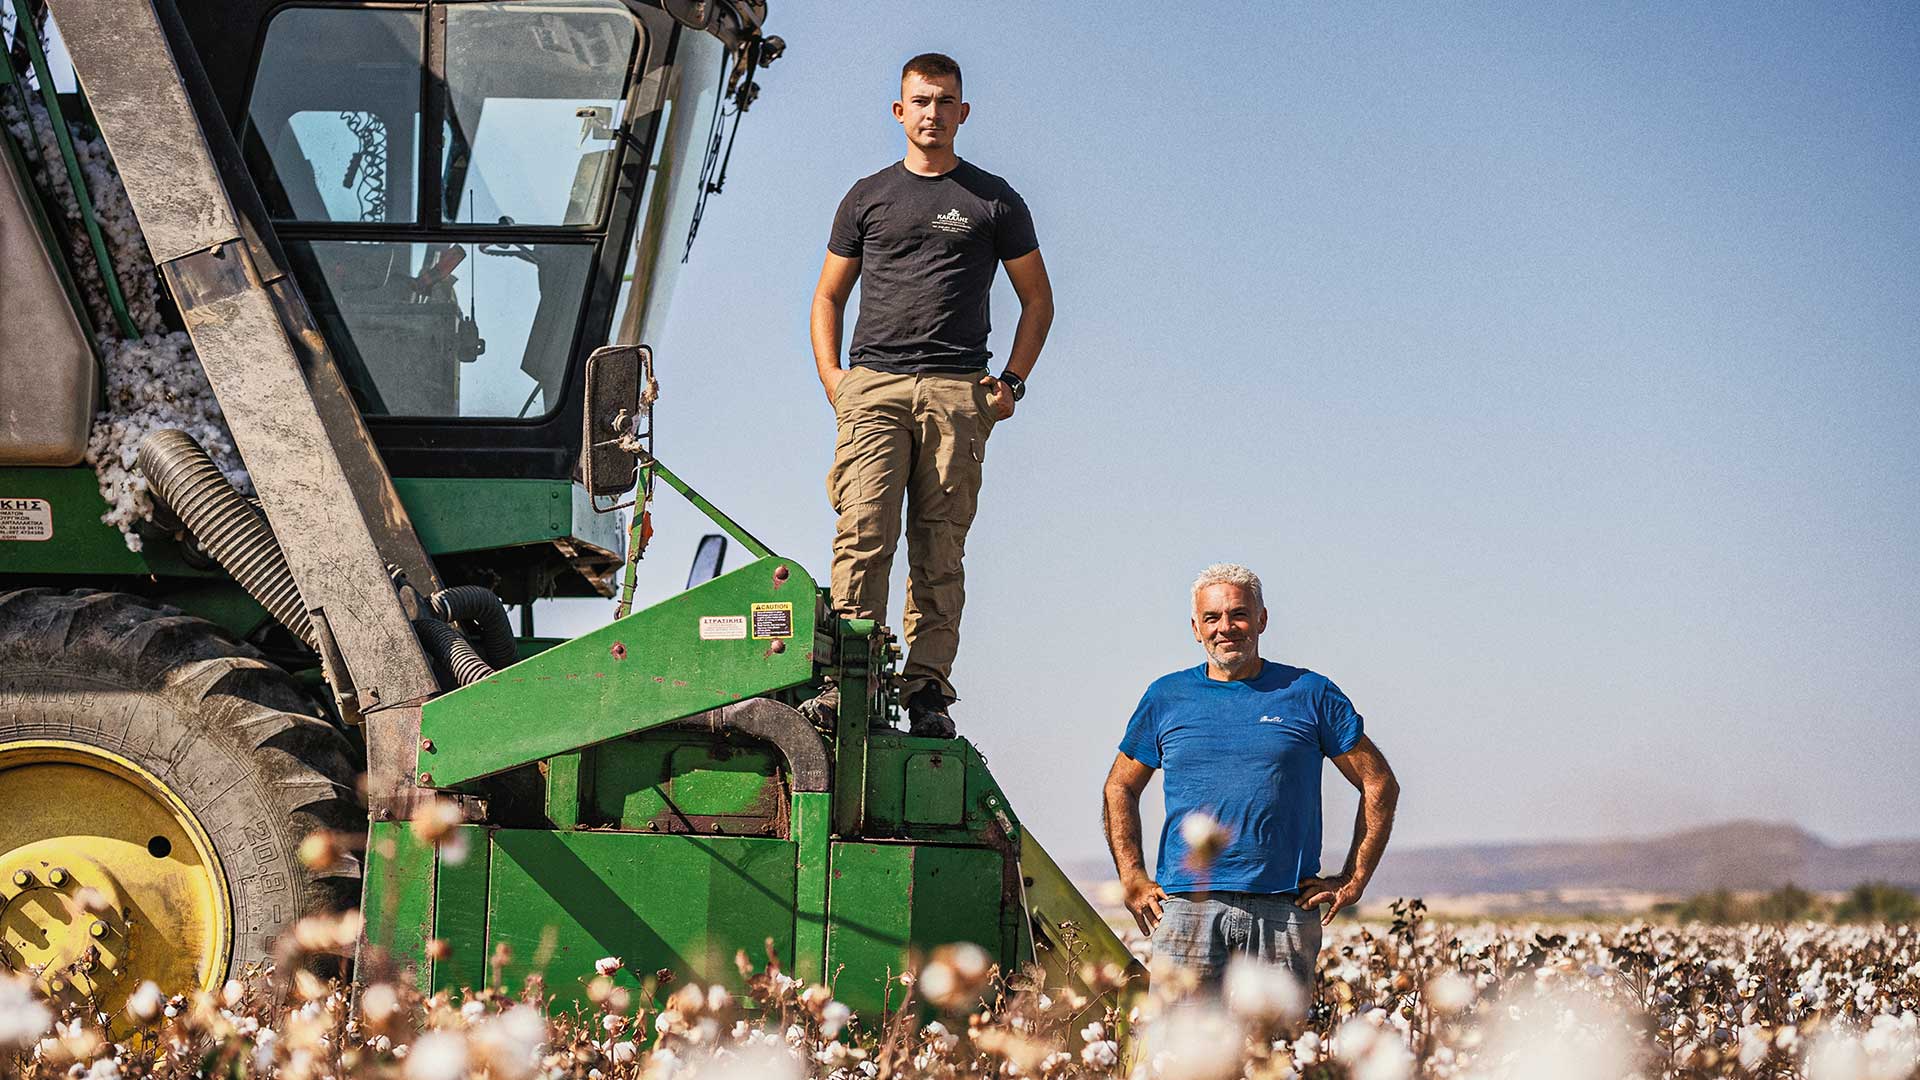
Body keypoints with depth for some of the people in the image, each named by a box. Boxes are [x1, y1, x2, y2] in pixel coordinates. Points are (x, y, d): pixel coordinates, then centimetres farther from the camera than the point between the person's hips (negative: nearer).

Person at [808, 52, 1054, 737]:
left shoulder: (994, 201, 14)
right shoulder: (868, 198, 17)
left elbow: (1037, 299, 18)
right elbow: (828, 296, 21)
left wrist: (1012, 381, 5)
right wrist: (831, 376, 5)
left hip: (959, 395, 0)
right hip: (872, 389, 0)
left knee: (941, 549, -3)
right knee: (863, 534, -14)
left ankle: (928, 688, -3)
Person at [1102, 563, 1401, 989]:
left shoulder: (1309, 694, 7)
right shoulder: (1166, 697, 11)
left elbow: (1380, 785, 11)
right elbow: (1121, 789, 21)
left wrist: (1354, 880, 4)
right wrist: (1133, 878, 9)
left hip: (1283, 912, -1)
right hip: (1187, 911, 1)